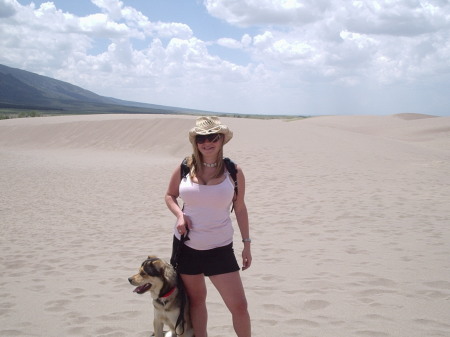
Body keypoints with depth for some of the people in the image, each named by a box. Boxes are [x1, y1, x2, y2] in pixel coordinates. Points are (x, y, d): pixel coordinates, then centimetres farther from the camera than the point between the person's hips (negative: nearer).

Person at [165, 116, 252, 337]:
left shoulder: (233, 171, -6)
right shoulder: (185, 168, -4)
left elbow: (240, 208, 3)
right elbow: (170, 195, 12)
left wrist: (247, 244, 5)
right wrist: (179, 214, -9)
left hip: (219, 248, -1)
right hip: (186, 246, 2)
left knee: (239, 305, -3)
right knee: (195, 300, 16)